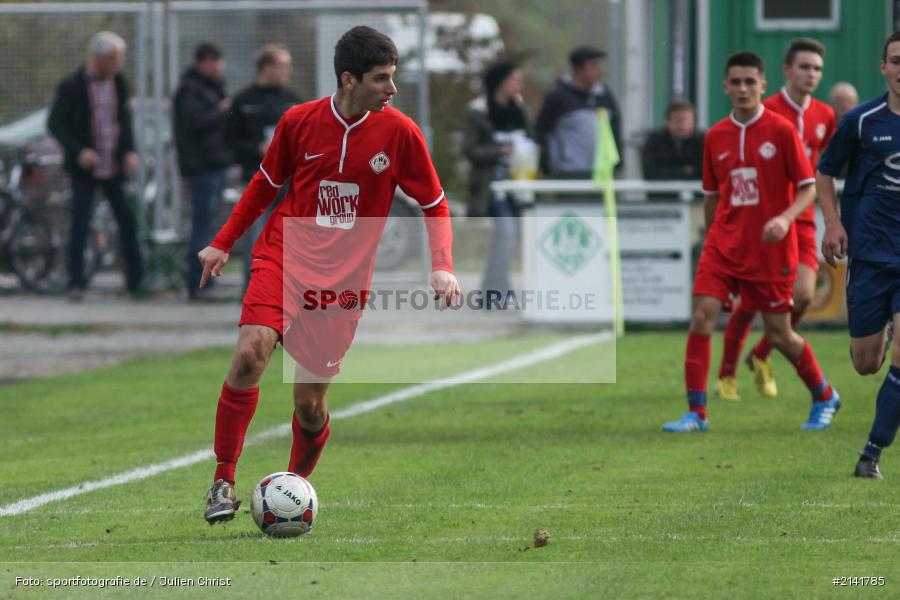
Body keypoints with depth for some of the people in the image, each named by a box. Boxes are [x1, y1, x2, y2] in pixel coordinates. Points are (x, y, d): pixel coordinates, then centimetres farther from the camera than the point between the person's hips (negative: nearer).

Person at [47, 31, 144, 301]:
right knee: (80, 225, -3)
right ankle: (76, 283, 5)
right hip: (85, 168, -4)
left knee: (127, 222, 1)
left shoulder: (118, 83, 5)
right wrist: (78, 151, -21)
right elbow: (55, 123, -9)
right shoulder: (72, 86, -10)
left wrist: (130, 151, 1)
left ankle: (136, 281, 8)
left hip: (114, 166, 4)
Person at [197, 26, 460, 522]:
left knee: (310, 402, -1)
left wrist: (442, 267, -9)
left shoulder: (400, 133, -4)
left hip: (343, 280, 0)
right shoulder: (299, 121, -3)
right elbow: (265, 185, 14)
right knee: (251, 352, -25)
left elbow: (434, 206, 6)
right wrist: (222, 244, 15)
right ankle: (223, 481, -15)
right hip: (284, 258, 0)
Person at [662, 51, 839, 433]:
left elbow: (808, 188, -6)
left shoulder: (781, 131, -7)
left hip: (770, 250, -3)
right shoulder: (716, 136, 5)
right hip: (724, 244, 3)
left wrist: (785, 218, -23)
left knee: (779, 335, 5)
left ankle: (824, 398, 30)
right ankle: (696, 413, -10)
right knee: (702, 317, -14)